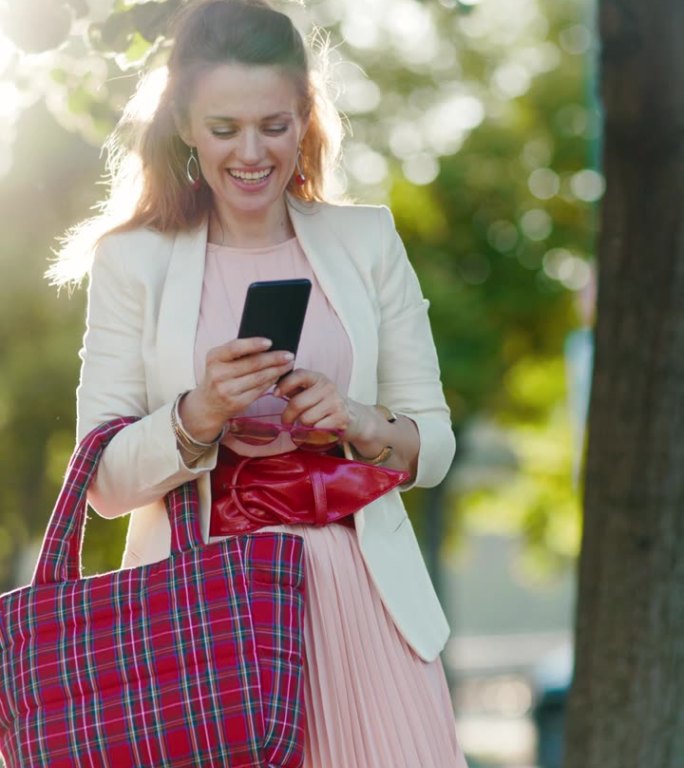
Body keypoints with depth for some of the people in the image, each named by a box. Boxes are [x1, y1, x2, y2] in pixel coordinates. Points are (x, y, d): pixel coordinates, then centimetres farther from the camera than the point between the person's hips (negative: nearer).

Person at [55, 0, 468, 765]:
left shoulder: (367, 241, 8)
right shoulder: (133, 260, 2)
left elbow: (434, 443, 10)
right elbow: (103, 482, -1)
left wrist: (358, 424, -10)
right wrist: (198, 414, -18)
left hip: (357, 595, 2)